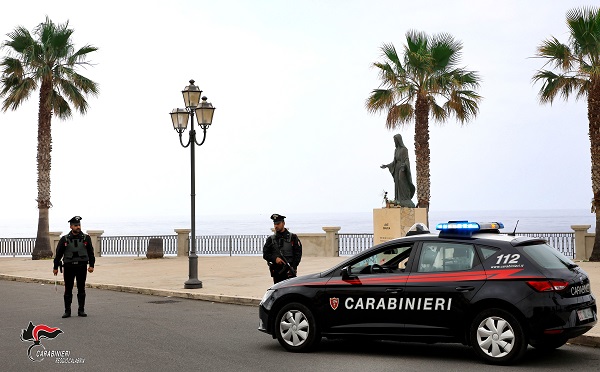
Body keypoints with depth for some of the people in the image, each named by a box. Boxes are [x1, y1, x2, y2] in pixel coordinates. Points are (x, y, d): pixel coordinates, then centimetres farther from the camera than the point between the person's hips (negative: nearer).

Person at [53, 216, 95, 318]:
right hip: (69, 267, -1)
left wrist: (91, 265, 0)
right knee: (68, 289, 2)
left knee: (81, 289, 5)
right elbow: (58, 253, 6)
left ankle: (81, 310, 11)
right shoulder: (64, 239, 3)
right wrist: (55, 267, 6)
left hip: (82, 267, 1)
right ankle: (67, 311, 9)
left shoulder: (86, 238, 5)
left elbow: (91, 253, 8)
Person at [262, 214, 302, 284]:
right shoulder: (271, 239, 12)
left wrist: (293, 267, -11)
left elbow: (298, 254, 1)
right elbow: (265, 254, 7)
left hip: (290, 272, -2)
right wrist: (275, 259, -13)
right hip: (276, 272, 2)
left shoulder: (292, 237, 6)